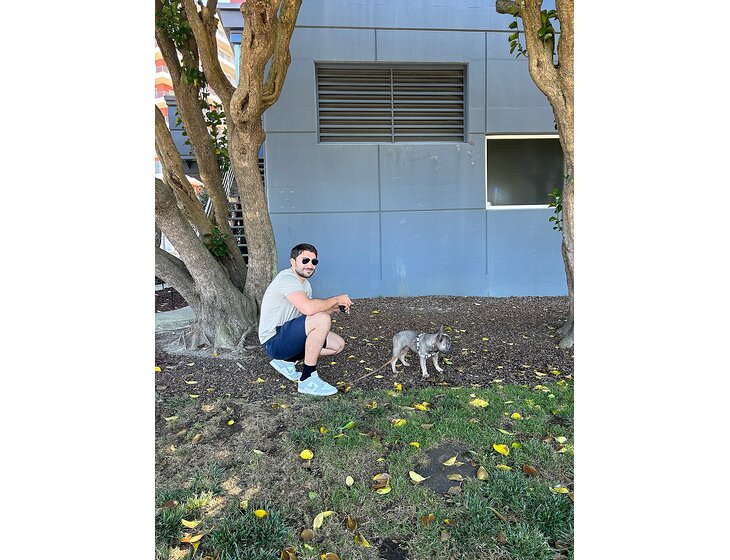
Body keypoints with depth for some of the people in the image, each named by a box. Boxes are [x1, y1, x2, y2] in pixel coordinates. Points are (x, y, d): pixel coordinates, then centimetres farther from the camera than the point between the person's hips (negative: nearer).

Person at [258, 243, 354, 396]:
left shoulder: (305, 284, 12)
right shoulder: (287, 278, -20)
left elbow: (314, 312, 12)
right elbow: (308, 308, -36)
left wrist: (335, 307, -5)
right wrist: (336, 299, -20)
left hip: (289, 334, 10)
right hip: (274, 341, -10)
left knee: (338, 344, 7)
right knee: (323, 320, -29)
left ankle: (287, 361, 12)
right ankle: (308, 380, -18)